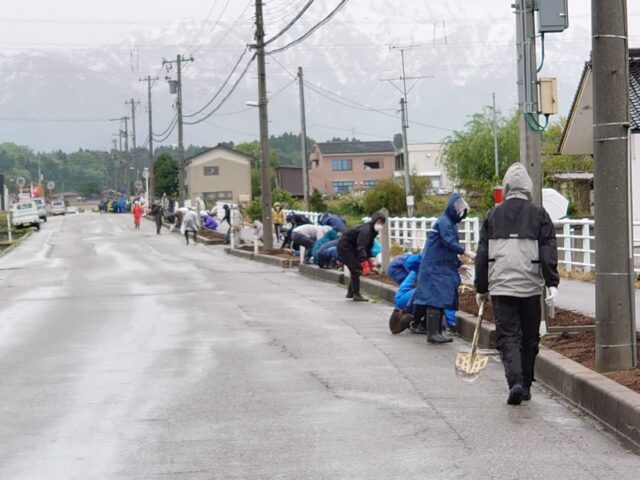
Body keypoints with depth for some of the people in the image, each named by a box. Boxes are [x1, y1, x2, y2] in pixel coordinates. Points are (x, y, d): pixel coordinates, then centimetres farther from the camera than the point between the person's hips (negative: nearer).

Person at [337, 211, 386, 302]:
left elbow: (368, 246, 13)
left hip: (351, 247, 10)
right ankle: (356, 295, -9)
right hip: (345, 246, -10)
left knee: (356, 270, 14)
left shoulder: (372, 230, 1)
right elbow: (361, 247, -40)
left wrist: (370, 259, 3)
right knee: (356, 269, -13)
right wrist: (364, 263, -47)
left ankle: (350, 293, 25)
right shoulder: (365, 230, -30)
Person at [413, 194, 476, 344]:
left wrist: (458, 264, 19)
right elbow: (450, 243, -23)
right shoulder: (444, 222, -13)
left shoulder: (451, 223, 19)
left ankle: (435, 332, 13)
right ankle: (433, 333, -16)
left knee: (441, 299, 10)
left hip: (445, 268, 10)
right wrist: (467, 253, -26)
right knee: (436, 298, -13)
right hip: (436, 268, -10)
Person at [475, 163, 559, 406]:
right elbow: (548, 251, -5)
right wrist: (552, 284, -6)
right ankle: (525, 386, 19)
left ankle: (515, 381, -20)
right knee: (529, 337, 13)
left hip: (500, 286, 0)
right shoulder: (539, 215, 2)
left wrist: (481, 288, 14)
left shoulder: (493, 215, 6)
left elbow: (482, 254, 8)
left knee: (507, 336, 0)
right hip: (530, 286, 0)